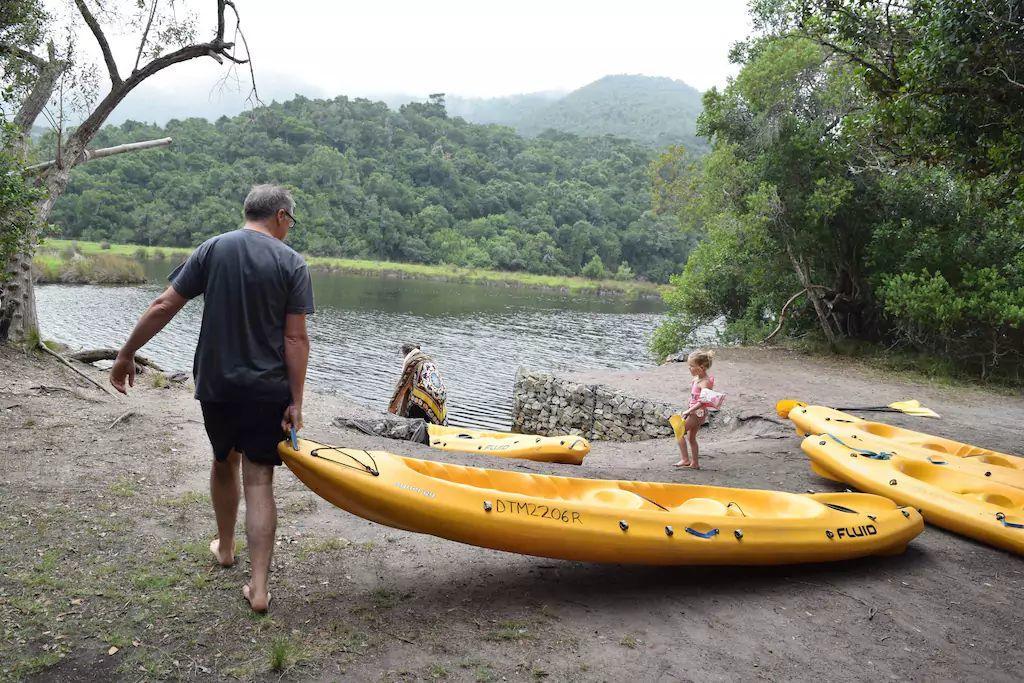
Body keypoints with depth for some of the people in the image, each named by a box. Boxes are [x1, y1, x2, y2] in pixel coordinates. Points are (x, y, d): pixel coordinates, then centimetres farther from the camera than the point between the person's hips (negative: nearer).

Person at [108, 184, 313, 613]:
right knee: (259, 481, 2)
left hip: (216, 384, 2)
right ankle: (258, 587, 1)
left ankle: (225, 548, 43)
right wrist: (295, 402, -8)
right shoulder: (292, 264, -6)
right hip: (267, 391, -2)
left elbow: (164, 306, -3)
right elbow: (296, 338, -11)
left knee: (223, 462, 25)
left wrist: (127, 353, 7)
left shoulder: (212, 249, 0)